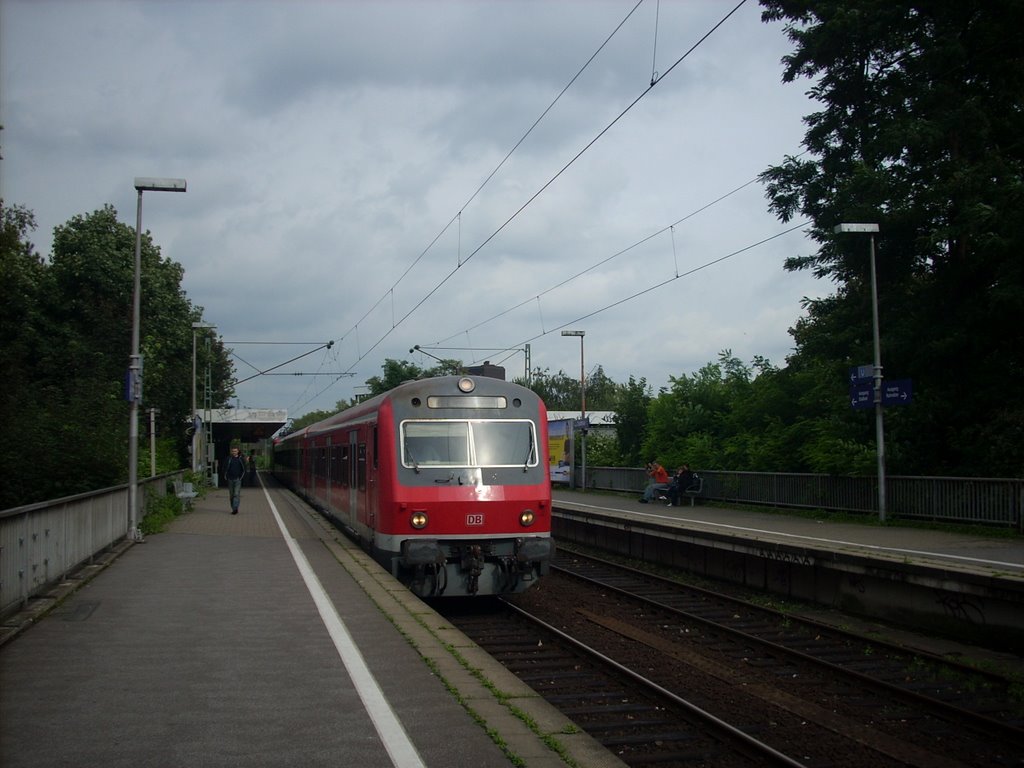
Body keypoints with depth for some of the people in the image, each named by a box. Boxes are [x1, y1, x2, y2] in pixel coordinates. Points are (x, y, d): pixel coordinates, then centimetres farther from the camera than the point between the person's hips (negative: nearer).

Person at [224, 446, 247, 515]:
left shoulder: (241, 459, 4)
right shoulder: (229, 459, 6)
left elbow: (244, 470, 7)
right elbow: (225, 468, 8)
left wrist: (242, 477, -1)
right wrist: (226, 477, -2)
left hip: (238, 479, -2)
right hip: (230, 479, 2)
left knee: (237, 494, -12)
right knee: (231, 495, 7)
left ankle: (235, 508, -20)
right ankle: (234, 509, 16)